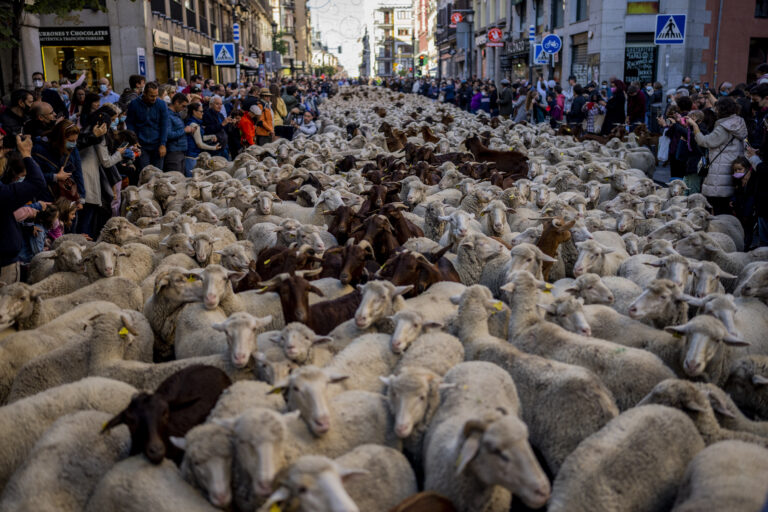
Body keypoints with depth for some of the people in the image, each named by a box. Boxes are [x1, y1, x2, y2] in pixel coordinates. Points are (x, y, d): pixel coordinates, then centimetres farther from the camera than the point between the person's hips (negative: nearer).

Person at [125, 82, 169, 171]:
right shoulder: (134, 104, -2)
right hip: (141, 144, 0)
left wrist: (163, 144, -6)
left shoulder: (161, 104, -2)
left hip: (157, 144, 1)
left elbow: (164, 126, -1)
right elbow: (130, 124, 4)